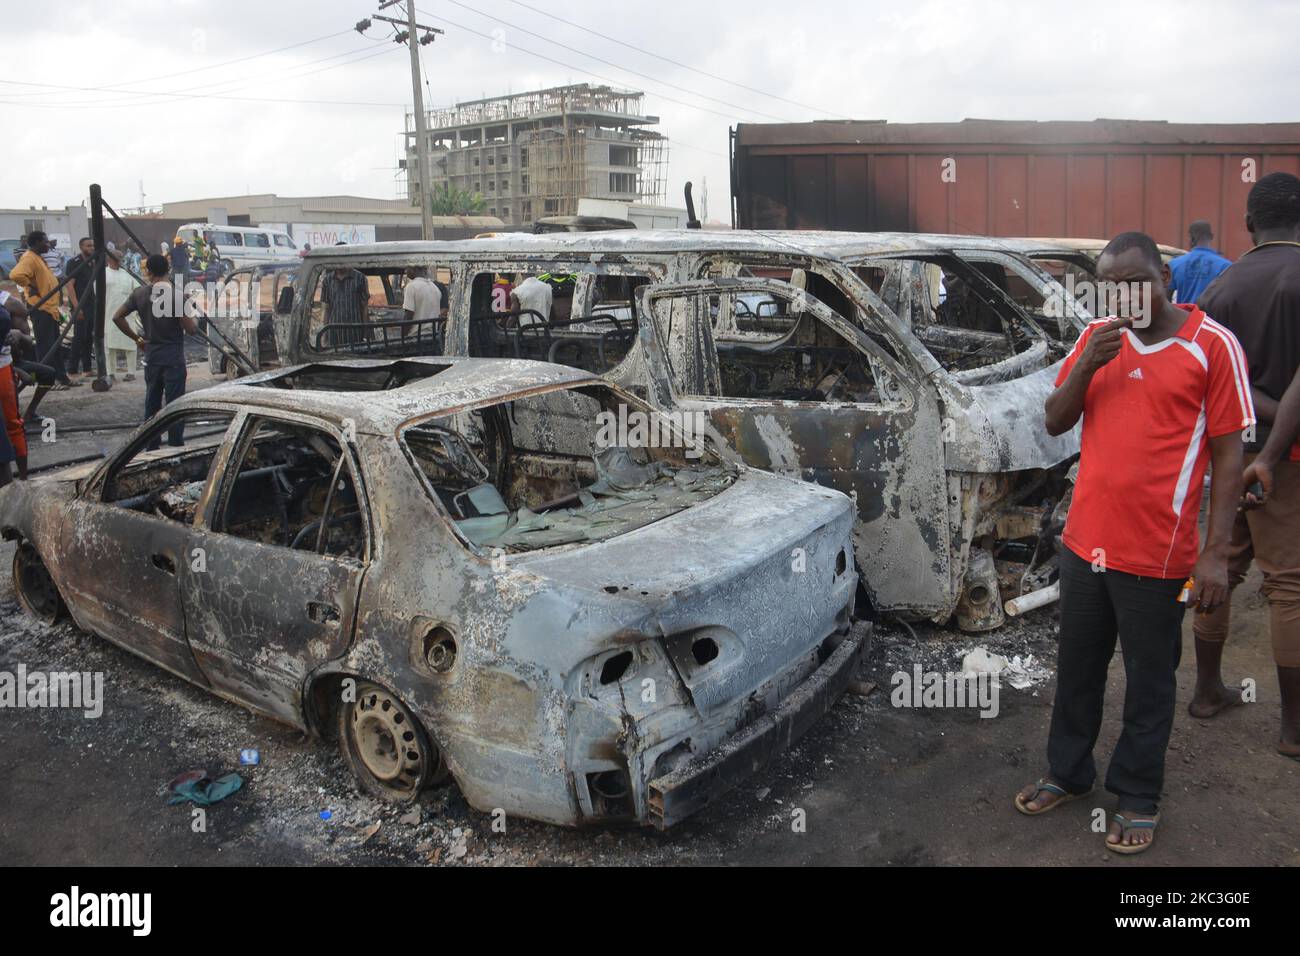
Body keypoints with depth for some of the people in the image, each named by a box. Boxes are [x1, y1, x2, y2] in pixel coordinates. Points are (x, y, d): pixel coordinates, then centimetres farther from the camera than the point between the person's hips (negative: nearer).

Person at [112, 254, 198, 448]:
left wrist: (136, 338, 10)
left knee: (151, 403, 14)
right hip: (173, 356, -5)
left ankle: (151, 448, 20)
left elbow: (117, 317, 4)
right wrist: (194, 325, 6)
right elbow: (190, 328, -16)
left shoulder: (140, 293, 1)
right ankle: (176, 448, 0)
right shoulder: (176, 293, -14)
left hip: (151, 355, 5)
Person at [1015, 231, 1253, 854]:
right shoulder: (1095, 338, 5)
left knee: (1148, 683, 11)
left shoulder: (1212, 344, -8)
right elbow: (1055, 423, 5)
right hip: (1084, 543, 4)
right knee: (1076, 670, 17)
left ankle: (1138, 797, 29)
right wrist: (1086, 365, -13)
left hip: (1156, 555, -4)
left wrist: (1216, 553, -11)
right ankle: (1068, 773, 36)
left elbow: (1228, 455, -7)